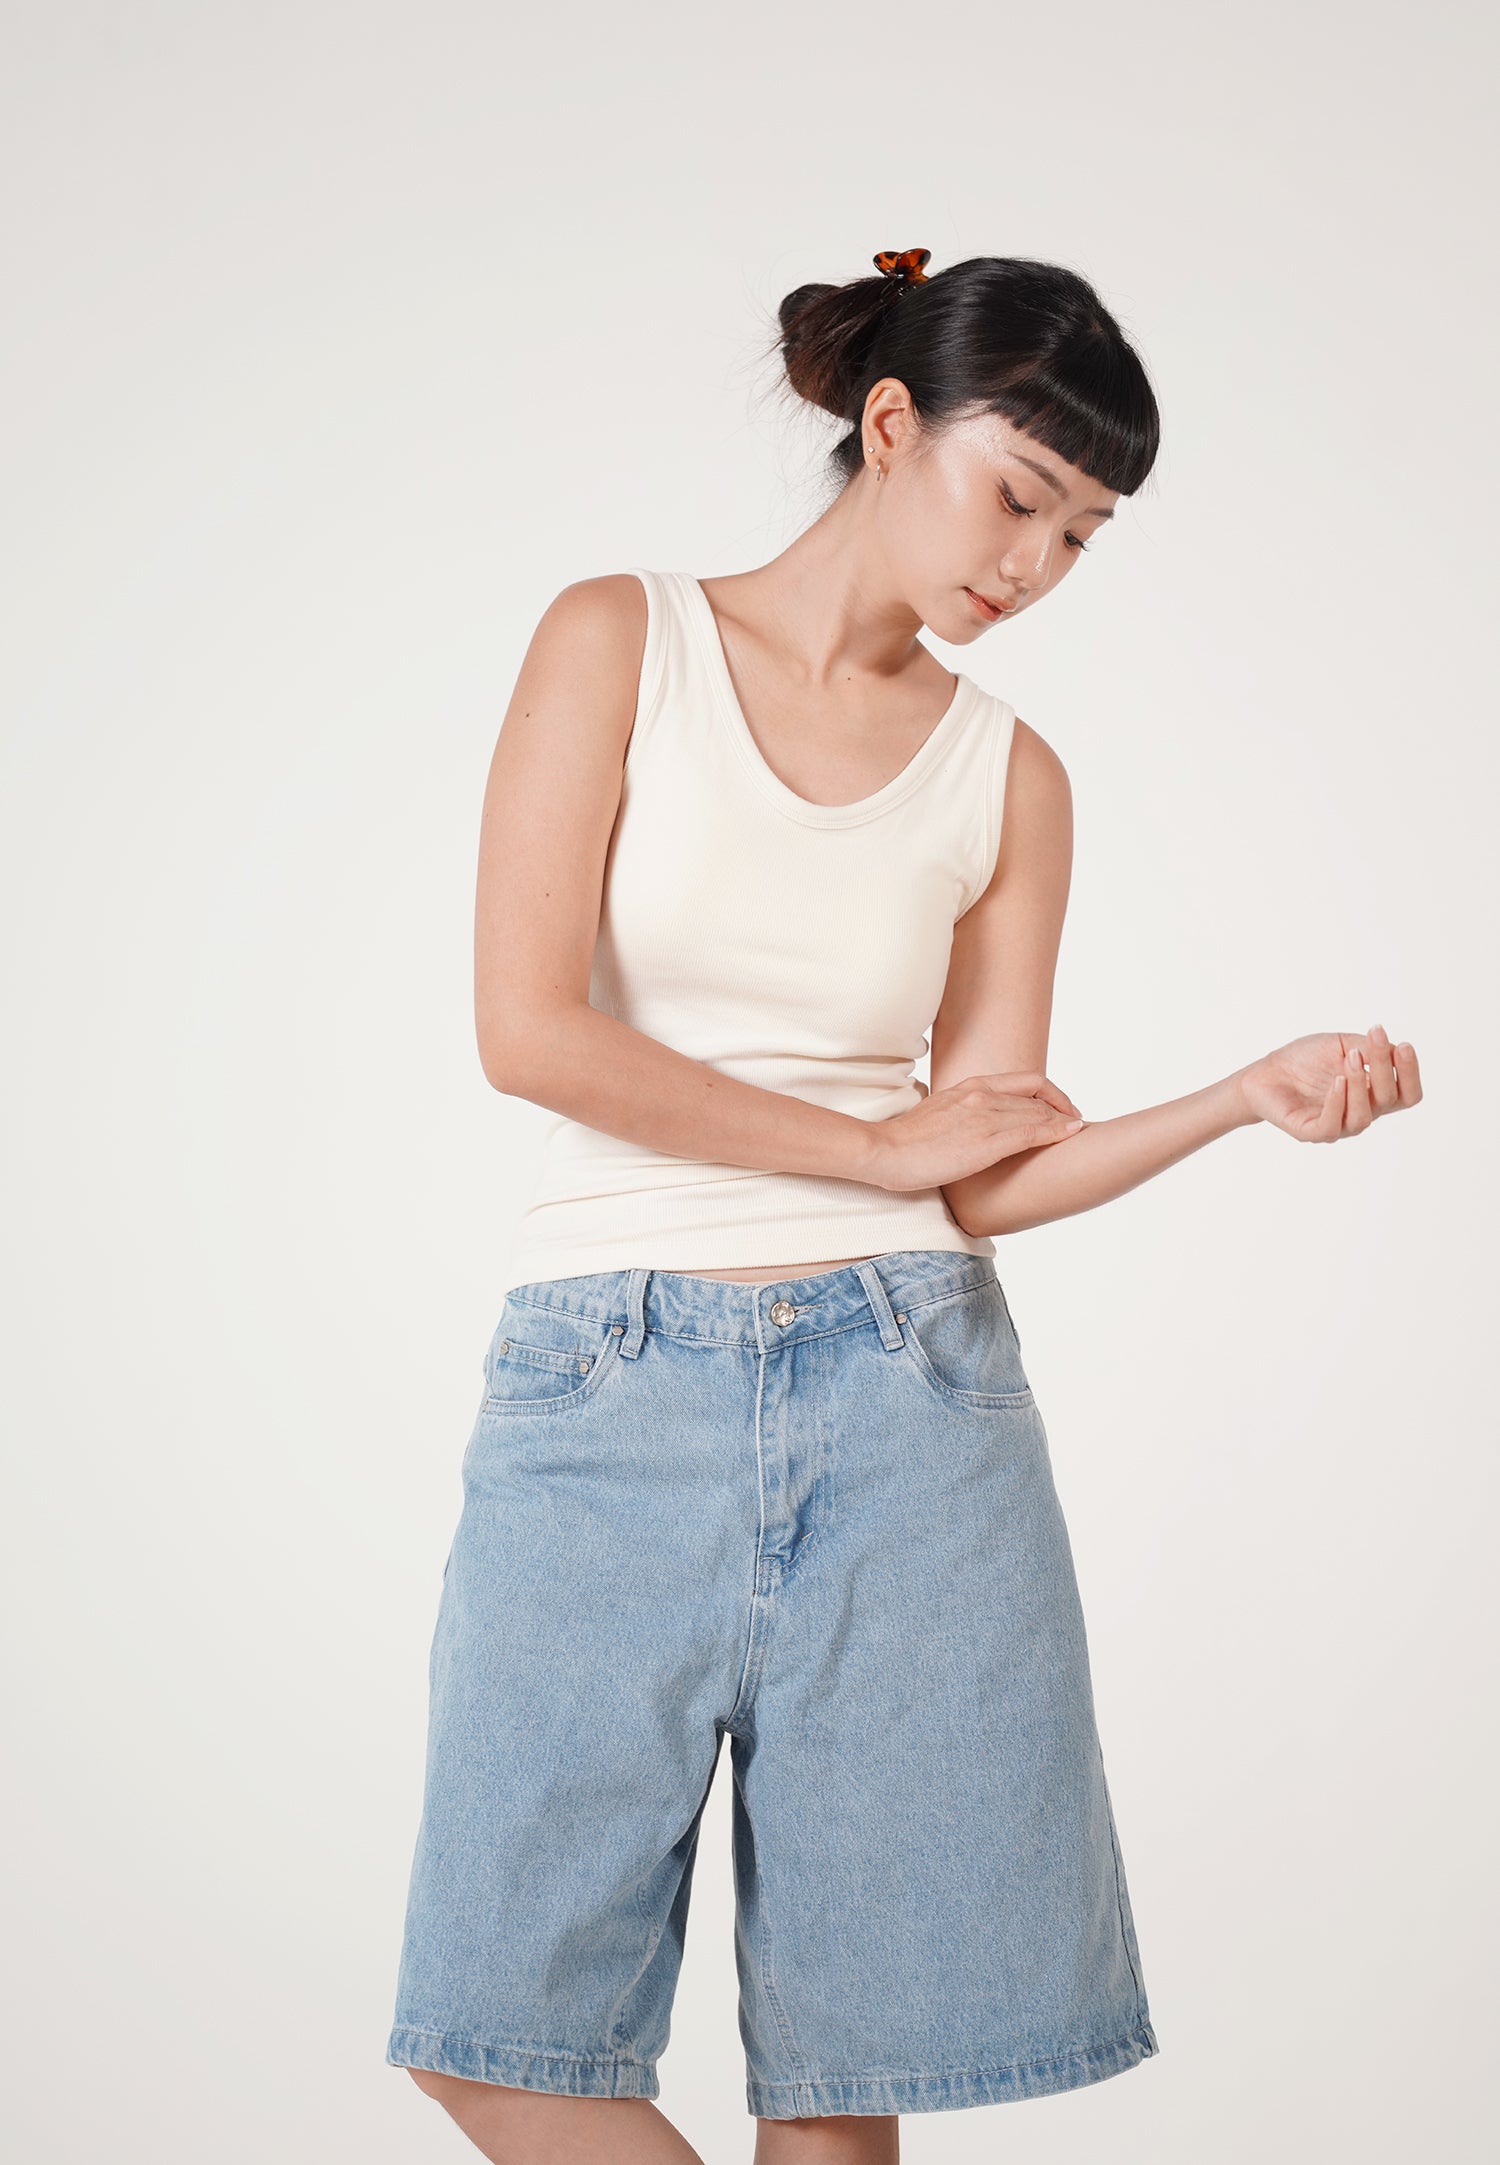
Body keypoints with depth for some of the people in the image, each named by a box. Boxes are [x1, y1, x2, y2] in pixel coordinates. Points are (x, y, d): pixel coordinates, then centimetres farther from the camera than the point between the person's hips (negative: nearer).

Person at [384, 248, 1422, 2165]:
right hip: (609, 1392, -1)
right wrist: (877, 1144, -3)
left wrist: (1250, 1098, -11)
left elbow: (988, 1178, 5)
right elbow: (529, 1027, -8)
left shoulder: (1009, 777, 10)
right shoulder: (619, 641, 3)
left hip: (908, 1396, 2)